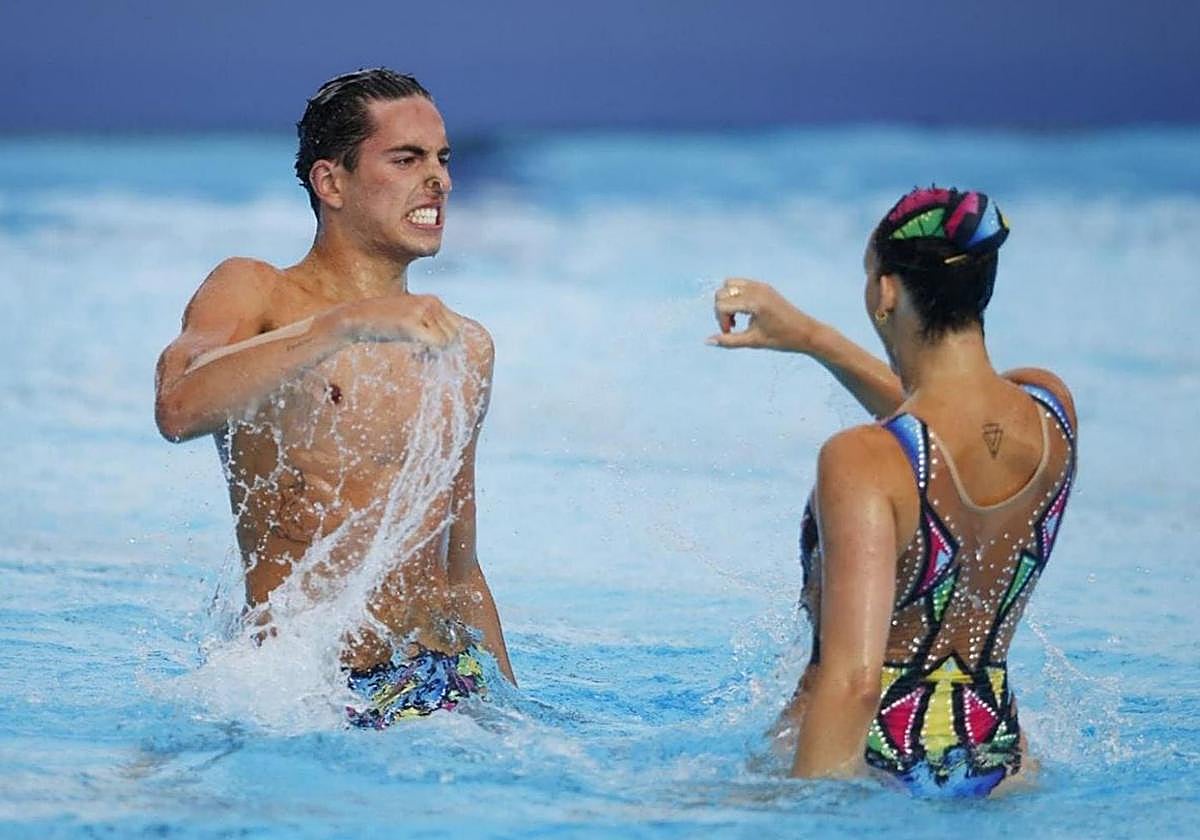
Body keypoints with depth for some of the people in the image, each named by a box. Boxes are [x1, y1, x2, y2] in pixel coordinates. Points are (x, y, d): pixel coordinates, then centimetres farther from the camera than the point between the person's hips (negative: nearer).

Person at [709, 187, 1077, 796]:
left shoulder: (863, 463, -20)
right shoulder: (1051, 408, 0)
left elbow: (853, 678, -26)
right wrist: (810, 338, 29)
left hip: (871, 765, -6)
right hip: (996, 762, 6)